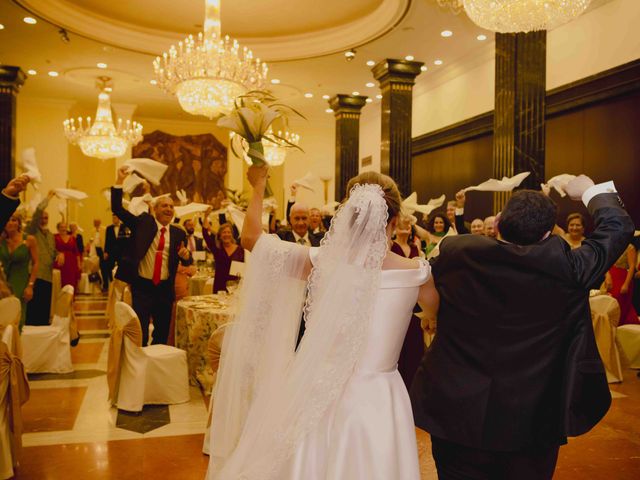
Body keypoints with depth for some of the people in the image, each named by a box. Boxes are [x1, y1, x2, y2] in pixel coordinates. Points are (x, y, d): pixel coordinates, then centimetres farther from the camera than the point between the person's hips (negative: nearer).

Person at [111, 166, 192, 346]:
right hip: (142, 286, -2)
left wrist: (186, 256, -17)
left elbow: (186, 262, 7)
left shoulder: (178, 233, 4)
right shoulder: (143, 222, 1)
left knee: (162, 333, 13)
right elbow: (117, 209, -3)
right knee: (140, 333, -2)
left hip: (165, 289, 3)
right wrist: (119, 181, -12)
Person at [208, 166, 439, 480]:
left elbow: (250, 236, 2)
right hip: (382, 403, 0)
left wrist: (259, 186, 17)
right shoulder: (415, 272, -11)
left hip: (322, 398, 0)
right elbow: (440, 314, 12)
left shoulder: (321, 261, -12)